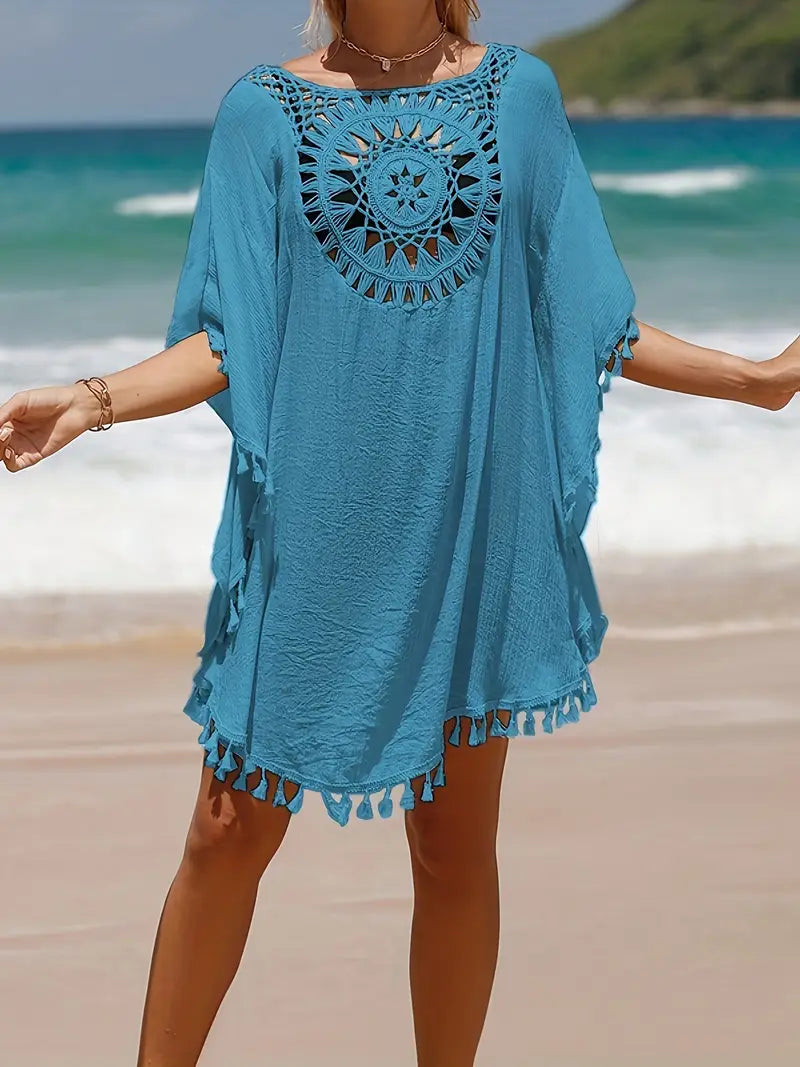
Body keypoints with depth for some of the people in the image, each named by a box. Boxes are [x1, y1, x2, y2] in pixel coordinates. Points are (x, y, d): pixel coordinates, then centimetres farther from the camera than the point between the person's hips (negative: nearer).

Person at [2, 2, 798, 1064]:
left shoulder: (520, 94, 6)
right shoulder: (266, 109, 2)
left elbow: (582, 320, 9)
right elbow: (226, 342, -2)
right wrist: (92, 401, -18)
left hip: (472, 519, 1)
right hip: (313, 527, -1)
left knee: (456, 841, 8)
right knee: (233, 830, 3)